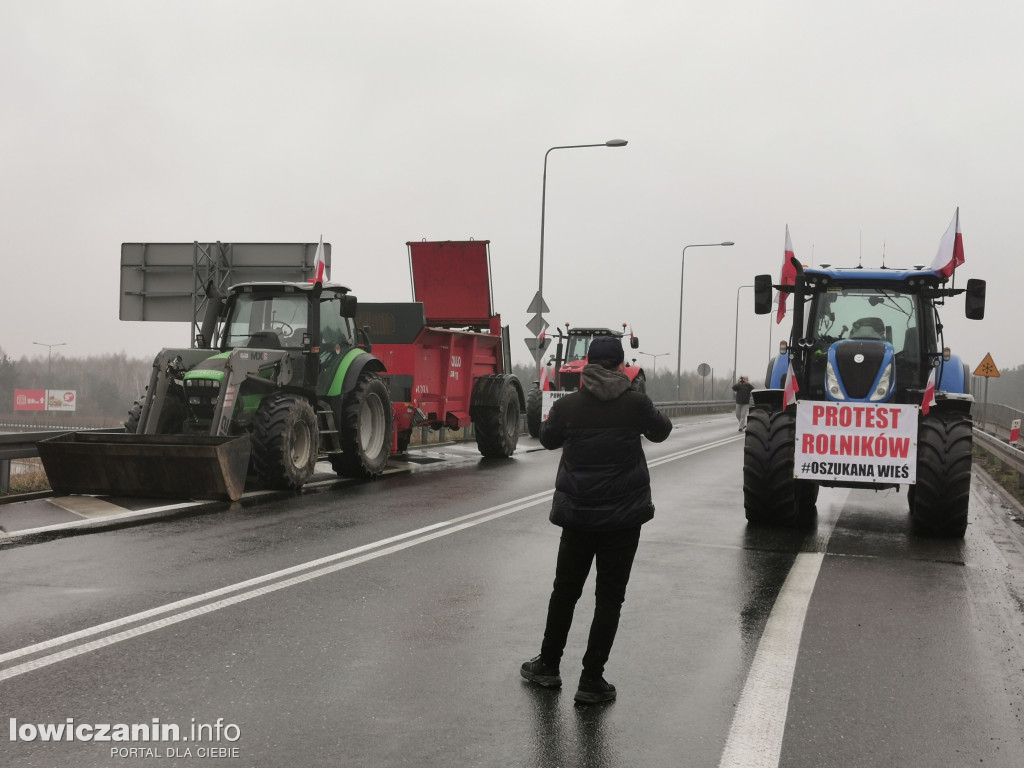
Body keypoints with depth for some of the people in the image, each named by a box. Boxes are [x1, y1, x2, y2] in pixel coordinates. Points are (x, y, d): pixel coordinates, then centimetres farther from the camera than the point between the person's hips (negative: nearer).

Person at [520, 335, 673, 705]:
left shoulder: (567, 405, -7)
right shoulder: (636, 403, -9)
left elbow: (548, 439, 12)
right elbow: (660, 431, 11)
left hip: (578, 514, 2)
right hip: (624, 515, -1)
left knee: (565, 589, 17)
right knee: (609, 596, 6)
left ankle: (548, 666, 29)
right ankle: (591, 681, 7)